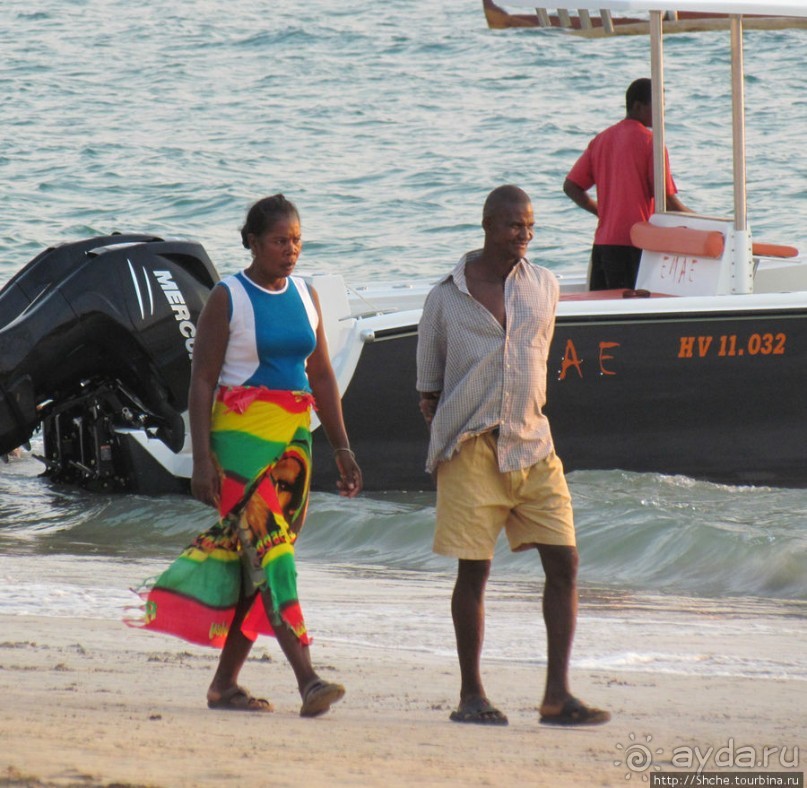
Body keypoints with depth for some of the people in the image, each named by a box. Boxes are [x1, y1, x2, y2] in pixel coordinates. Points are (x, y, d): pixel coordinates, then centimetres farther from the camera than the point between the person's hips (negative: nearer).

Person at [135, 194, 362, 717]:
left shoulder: (306, 296, 12)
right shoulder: (228, 299, -4)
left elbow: (322, 377, 17)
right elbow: (201, 382, -6)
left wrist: (342, 449, 13)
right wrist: (202, 459, -13)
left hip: (294, 438, 6)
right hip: (242, 433, -6)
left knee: (254, 560, 7)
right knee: (268, 547, -15)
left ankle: (225, 682, 14)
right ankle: (308, 680, -25)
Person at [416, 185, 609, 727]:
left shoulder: (544, 286, 8)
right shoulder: (447, 297, -2)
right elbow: (429, 385, 7)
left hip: (531, 444, 4)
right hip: (471, 449, -4)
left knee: (563, 563, -4)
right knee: (473, 571, -2)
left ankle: (557, 695, -2)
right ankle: (471, 694, 7)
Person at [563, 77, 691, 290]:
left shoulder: (601, 139, 13)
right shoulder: (650, 141, -6)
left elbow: (571, 187, 13)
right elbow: (667, 199, -8)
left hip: (602, 242, 6)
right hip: (634, 242, -6)